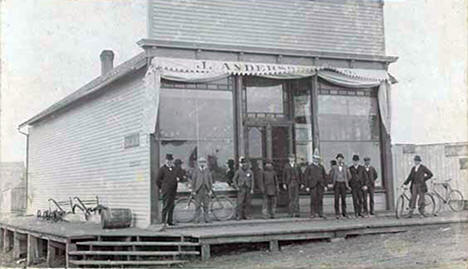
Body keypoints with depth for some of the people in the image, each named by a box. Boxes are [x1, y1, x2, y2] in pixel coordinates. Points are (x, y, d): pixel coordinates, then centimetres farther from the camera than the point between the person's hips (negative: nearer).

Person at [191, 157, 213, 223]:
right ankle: (197, 219, 3)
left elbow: (210, 181, 6)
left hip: (206, 190, 2)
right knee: (198, 205, -3)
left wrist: (211, 190, -1)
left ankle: (206, 218, 10)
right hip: (198, 190, -2)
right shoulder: (195, 171, 4)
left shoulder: (208, 171, 8)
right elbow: (193, 181, 3)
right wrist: (193, 191, -2)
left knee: (206, 205, 3)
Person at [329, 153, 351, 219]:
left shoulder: (345, 168, 7)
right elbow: (331, 176, 7)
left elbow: (349, 176, 12)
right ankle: (337, 214, -4)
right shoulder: (334, 167, 3)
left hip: (343, 184, 2)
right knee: (337, 198, -5)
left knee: (343, 198, 3)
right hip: (337, 184, -2)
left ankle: (344, 212, 9)